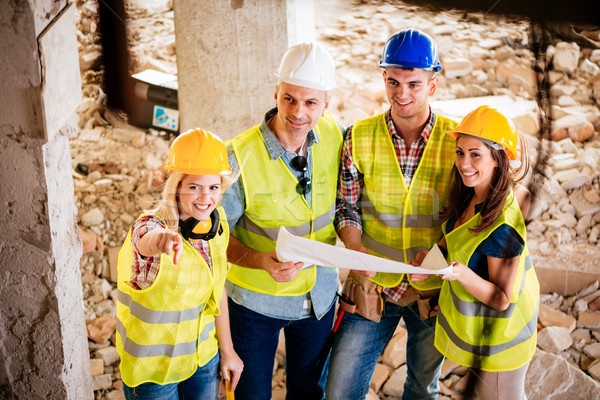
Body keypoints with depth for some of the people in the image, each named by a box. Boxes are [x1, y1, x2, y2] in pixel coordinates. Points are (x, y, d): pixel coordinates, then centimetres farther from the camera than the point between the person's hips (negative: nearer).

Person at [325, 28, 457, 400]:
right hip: (373, 286, 0)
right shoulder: (360, 137, -8)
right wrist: (356, 255, -19)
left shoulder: (457, 140, -11)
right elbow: (347, 207, -1)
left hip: (433, 289, 0)